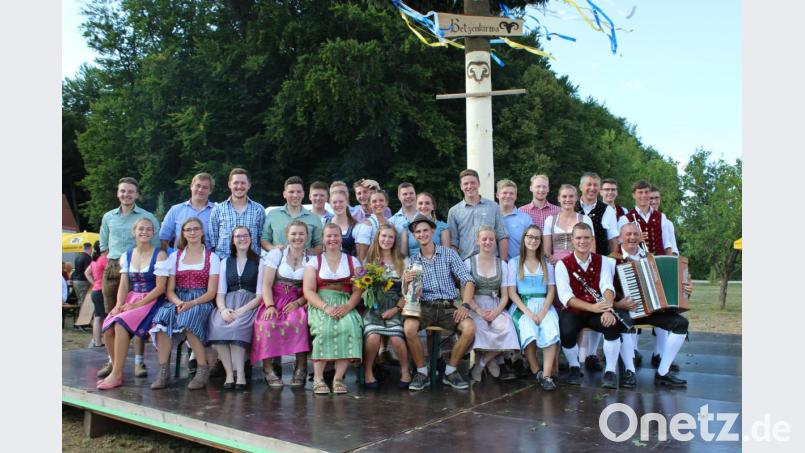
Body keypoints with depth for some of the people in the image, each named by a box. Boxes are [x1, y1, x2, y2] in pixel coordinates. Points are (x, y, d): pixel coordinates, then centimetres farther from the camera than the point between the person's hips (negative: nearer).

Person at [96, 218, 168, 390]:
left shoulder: (159, 255, -4)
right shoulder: (127, 256, 13)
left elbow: (160, 287, -9)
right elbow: (123, 285, 8)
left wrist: (137, 305, -14)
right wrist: (119, 305, -10)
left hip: (151, 301, -5)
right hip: (131, 298, 5)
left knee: (120, 324, -28)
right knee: (108, 329, -20)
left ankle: (116, 375, -19)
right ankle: (116, 367, 1)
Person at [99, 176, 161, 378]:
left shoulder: (147, 217, 2)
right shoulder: (108, 217, 14)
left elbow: (156, 246, 2)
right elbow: (104, 245, 23)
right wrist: (113, 260, 10)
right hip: (112, 269, 4)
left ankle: (139, 361, -7)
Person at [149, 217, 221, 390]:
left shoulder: (212, 257, 7)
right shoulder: (174, 256, 15)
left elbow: (211, 292, -1)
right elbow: (169, 290, 7)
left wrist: (191, 303, -19)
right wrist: (179, 303, -15)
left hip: (201, 302, -2)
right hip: (178, 300, 3)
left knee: (187, 320, -35)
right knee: (163, 316, -31)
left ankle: (203, 369, -23)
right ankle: (163, 372, -27)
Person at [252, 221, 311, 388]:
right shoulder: (276, 254, 7)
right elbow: (266, 284, -1)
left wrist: (298, 303, -15)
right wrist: (270, 306, -17)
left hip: (297, 303, 0)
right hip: (275, 300, 0)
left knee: (298, 321, -34)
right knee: (267, 324, -32)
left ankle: (301, 368, -20)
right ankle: (268, 369, -16)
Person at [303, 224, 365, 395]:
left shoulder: (352, 261, 15)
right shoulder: (314, 261, 12)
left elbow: (358, 290, 6)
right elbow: (308, 291, 1)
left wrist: (347, 307, -14)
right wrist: (326, 307, -16)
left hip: (345, 306, 1)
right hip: (320, 305, -1)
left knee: (350, 327, -31)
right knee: (324, 329, -33)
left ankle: (339, 378, -24)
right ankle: (318, 378, -23)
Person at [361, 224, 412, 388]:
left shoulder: (403, 262, 12)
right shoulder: (369, 260, 15)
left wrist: (396, 309, -7)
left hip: (394, 308, 0)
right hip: (373, 307, 0)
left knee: (396, 339, -27)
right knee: (373, 337, -29)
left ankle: (405, 370, 0)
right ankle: (367, 371, -4)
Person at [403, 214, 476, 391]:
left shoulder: (449, 254, 7)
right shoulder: (412, 261, 10)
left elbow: (467, 280, 1)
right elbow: (406, 294, 5)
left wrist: (466, 305, -14)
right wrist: (406, 283, -18)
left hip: (448, 306, 0)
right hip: (424, 307, 0)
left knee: (469, 328, -27)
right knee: (409, 327, -31)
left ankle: (450, 371, -4)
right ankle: (422, 372, -10)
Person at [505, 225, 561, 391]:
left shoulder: (546, 263, 18)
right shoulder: (514, 262, 11)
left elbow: (551, 291, 9)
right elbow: (511, 292, 2)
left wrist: (543, 312, -10)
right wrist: (528, 312, -13)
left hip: (544, 305, 2)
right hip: (521, 306, -2)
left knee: (551, 330, -32)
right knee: (528, 330, -34)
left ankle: (547, 375, -32)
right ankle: (536, 372, -17)